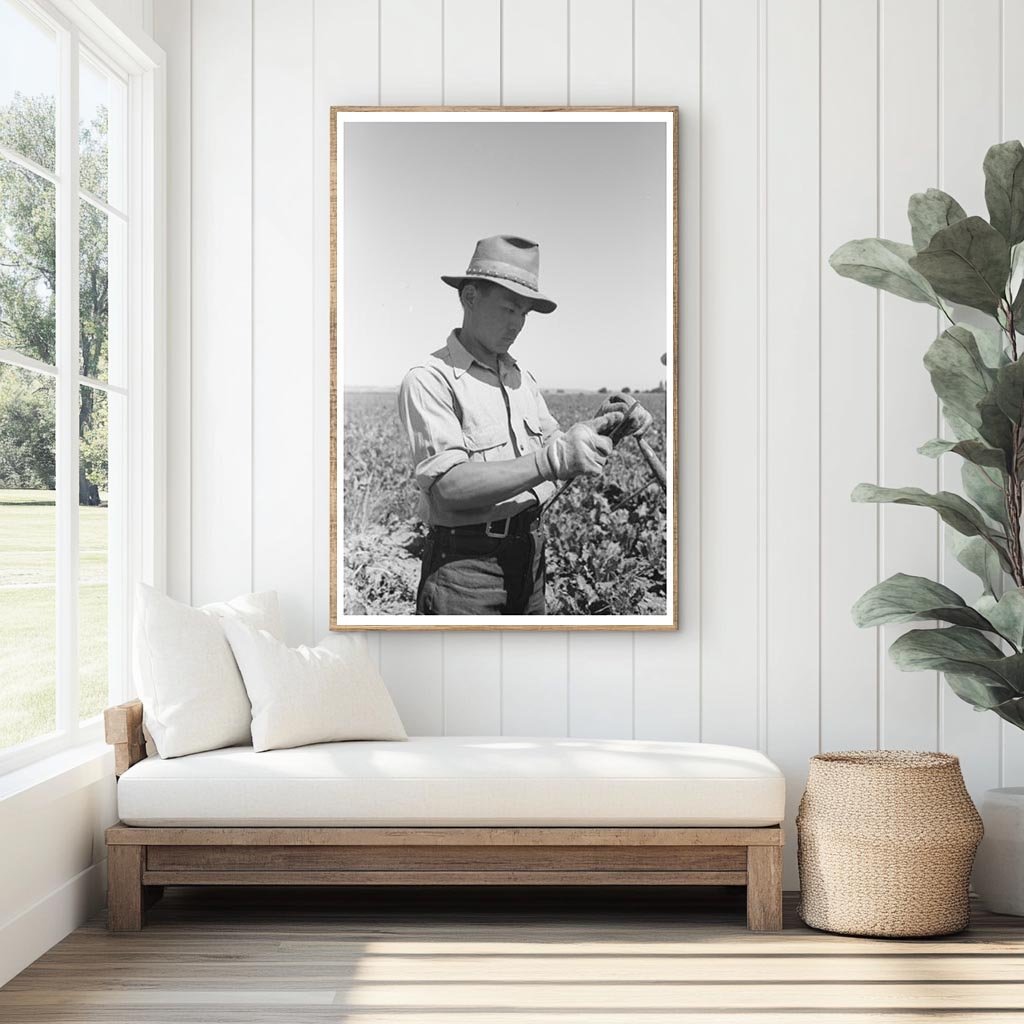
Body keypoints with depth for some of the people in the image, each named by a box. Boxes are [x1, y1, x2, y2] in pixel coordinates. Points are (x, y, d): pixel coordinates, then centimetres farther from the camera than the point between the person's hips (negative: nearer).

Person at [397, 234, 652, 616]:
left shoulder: (522, 377, 15)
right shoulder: (429, 380, -12)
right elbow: (448, 487, -23)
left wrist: (596, 426, -5)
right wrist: (551, 460, -29)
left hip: (531, 554, 7)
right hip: (465, 563, -7)